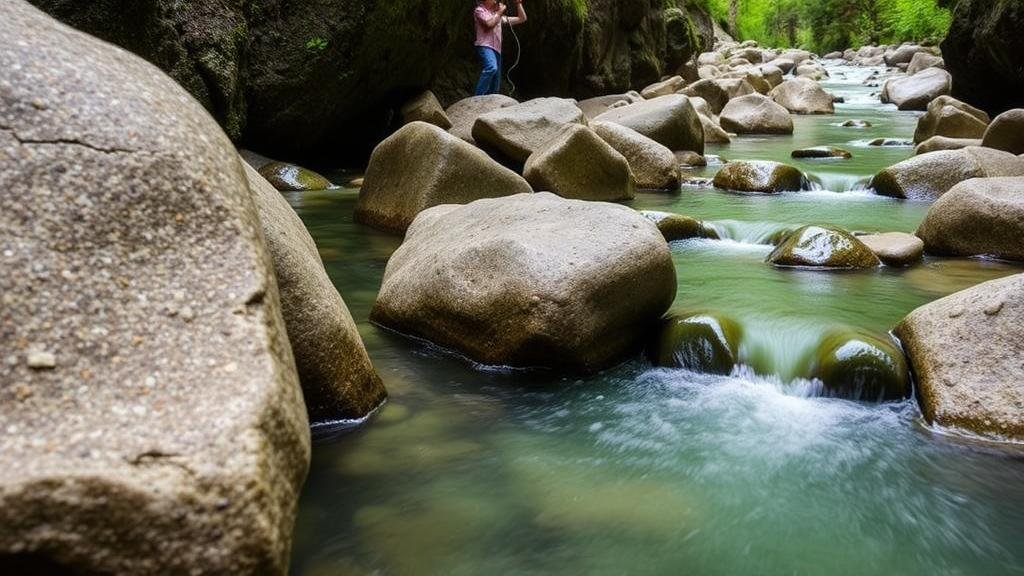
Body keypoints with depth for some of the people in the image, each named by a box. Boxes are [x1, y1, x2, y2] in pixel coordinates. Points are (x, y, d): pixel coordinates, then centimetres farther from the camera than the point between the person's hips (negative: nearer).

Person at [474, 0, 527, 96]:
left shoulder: (498, 15, 24)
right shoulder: (479, 10, 6)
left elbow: (522, 19, 25)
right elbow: (489, 23, -13)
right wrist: (500, 12, 0)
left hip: (496, 50, 8)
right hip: (485, 47, -8)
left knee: (495, 86, 2)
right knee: (492, 67, -36)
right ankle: (478, 98, -37)